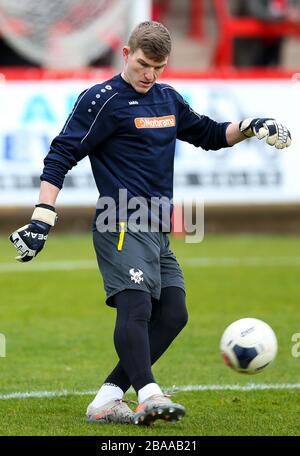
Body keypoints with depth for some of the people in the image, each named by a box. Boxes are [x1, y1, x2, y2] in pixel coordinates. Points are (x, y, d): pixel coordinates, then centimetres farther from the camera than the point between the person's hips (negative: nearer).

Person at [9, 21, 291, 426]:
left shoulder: (168, 99, 17)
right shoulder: (103, 100, -5)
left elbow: (209, 134, 32)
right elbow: (61, 156, -8)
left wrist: (249, 128, 13)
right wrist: (42, 218, -16)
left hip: (158, 232, 8)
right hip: (122, 225, -8)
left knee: (172, 314, 1)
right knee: (136, 303, -24)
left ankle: (106, 400, 0)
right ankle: (148, 395, -39)